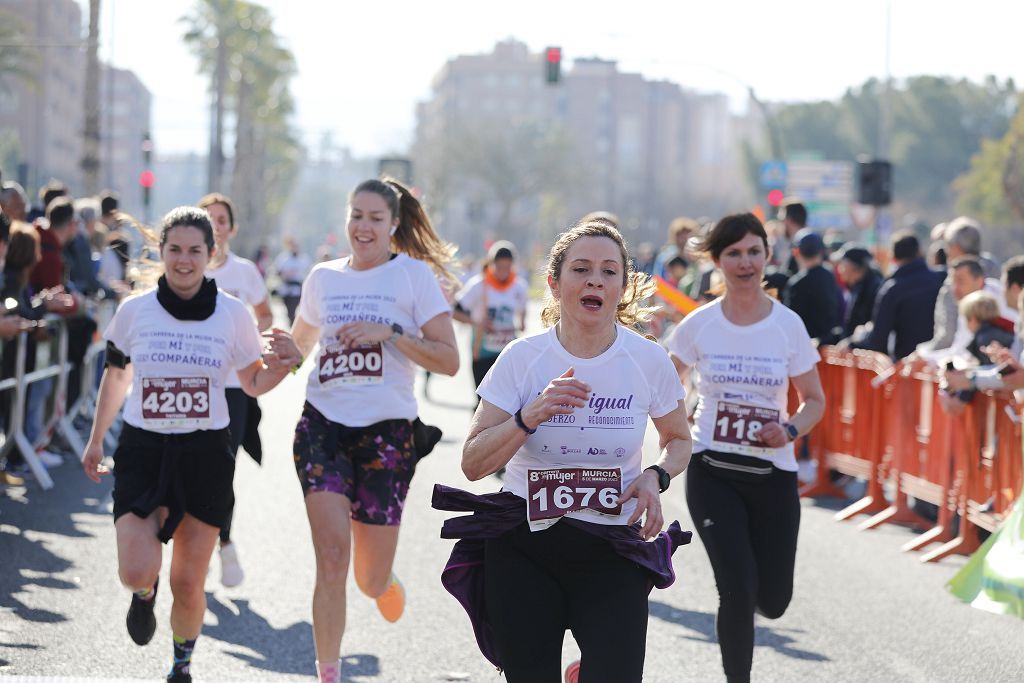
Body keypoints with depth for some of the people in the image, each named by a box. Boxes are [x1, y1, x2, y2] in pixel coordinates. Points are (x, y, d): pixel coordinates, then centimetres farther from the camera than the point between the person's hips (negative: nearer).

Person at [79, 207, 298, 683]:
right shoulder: (134, 310, 0)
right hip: (142, 450, 0)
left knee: (188, 581, 3)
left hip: (205, 453, 0)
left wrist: (283, 363, -13)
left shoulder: (232, 314, -2)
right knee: (137, 572, -16)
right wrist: (96, 440, 23)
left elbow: (255, 384, 9)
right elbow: (116, 376, 15)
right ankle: (145, 593, 22)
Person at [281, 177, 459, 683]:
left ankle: (384, 579, 42)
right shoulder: (324, 277, 10)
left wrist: (390, 333, -17)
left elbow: (449, 361, -6)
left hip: (387, 431, -2)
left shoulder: (415, 275, -1)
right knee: (332, 559, -15)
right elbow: (300, 343, 27)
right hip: (323, 426, 2)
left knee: (371, 581, 4)